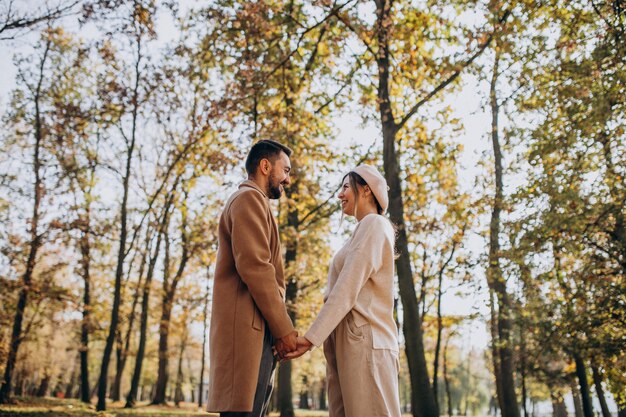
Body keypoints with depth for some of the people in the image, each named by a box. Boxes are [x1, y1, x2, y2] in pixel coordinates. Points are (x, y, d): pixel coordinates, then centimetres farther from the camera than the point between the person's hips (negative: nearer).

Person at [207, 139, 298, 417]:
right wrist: (284, 328, -13)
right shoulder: (249, 198, -4)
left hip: (256, 334, 10)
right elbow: (254, 266, -16)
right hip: (248, 330, -10)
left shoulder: (252, 202, 27)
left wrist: (278, 329, 13)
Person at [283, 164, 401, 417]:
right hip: (349, 343, 9)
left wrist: (311, 337, -17)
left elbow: (347, 290, -15)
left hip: (364, 342, -9)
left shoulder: (374, 224, -5)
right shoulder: (364, 231, 24)